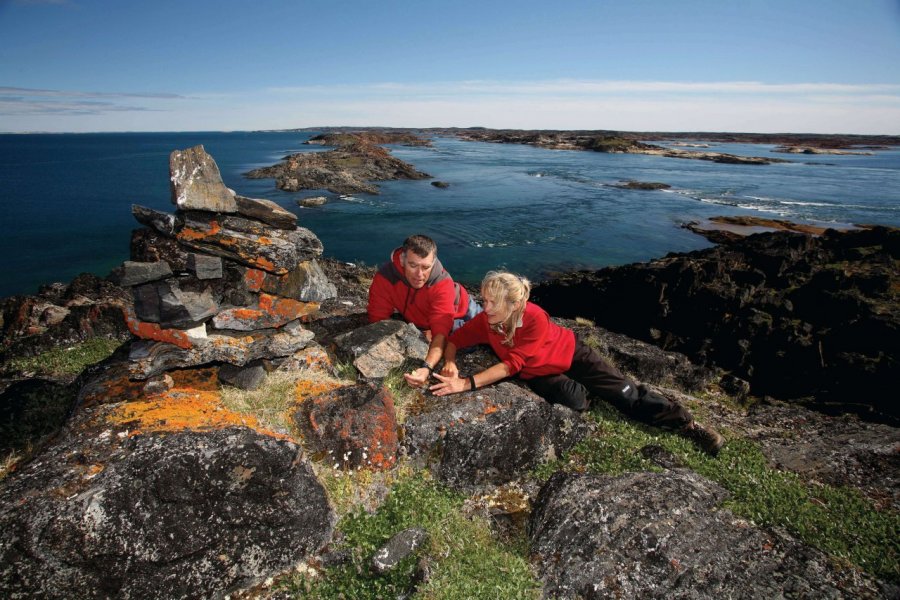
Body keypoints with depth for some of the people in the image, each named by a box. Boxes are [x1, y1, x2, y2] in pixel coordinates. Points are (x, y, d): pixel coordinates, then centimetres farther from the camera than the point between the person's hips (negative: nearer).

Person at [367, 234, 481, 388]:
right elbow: (378, 319, -32)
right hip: (418, 323, 2)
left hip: (459, 311, -2)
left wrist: (427, 367, -66)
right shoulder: (384, 277, -37)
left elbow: (441, 332, -50)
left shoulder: (443, 283, -43)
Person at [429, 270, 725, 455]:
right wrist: (450, 362, -37)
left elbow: (512, 364, -37)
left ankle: (687, 424, 17)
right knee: (574, 400, -26)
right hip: (539, 374, 3)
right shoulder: (484, 322, -24)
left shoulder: (534, 318, -36)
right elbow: (453, 340, -13)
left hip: (571, 354, -2)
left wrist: (468, 383, -43)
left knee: (625, 393, -3)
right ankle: (587, 396, 13)